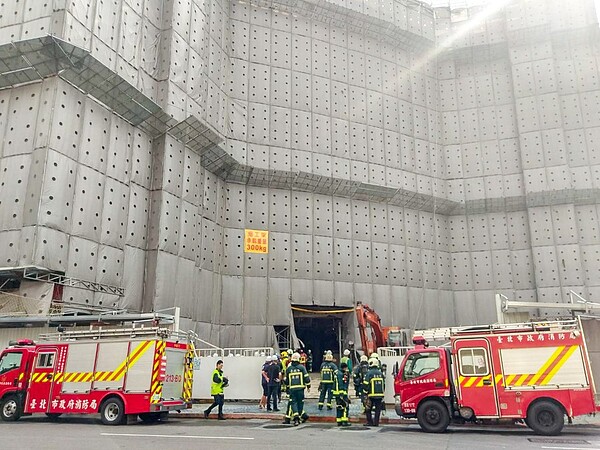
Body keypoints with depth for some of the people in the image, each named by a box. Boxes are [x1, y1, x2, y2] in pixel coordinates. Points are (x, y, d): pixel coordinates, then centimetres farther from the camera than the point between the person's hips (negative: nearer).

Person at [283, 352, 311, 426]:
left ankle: (296, 417, -16)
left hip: (292, 389, 1)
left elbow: (286, 380, 12)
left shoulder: (288, 368, 5)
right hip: (300, 388, -1)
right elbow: (306, 378, -4)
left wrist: (287, 387, 28)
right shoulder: (301, 367, -2)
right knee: (300, 403, 9)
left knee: (293, 403, 1)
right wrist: (308, 386, 8)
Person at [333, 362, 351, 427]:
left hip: (337, 393, 10)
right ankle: (344, 421, -6)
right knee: (345, 406, -5)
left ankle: (339, 421, 15)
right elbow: (341, 385, -21)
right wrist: (342, 394, -23)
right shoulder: (340, 374, -16)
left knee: (339, 407, 12)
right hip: (341, 392, -10)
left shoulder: (337, 372, 15)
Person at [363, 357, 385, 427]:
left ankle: (369, 422, 6)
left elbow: (365, 384, -12)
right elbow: (384, 384, 14)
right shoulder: (380, 373, 8)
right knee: (378, 409, 9)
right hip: (380, 394, 4)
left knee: (368, 409, 7)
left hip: (371, 395, -4)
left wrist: (366, 391, 1)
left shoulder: (369, 373, -9)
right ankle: (376, 422, 8)